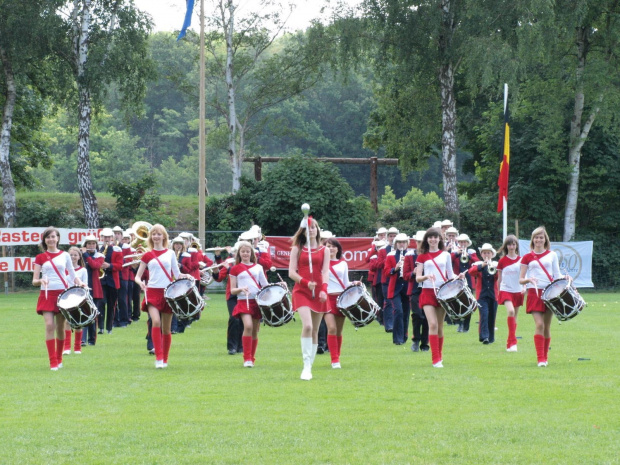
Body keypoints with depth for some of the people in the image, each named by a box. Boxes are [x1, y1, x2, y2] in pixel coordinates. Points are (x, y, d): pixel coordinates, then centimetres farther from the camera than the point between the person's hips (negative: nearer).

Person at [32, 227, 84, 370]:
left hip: (63, 293, 1)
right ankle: (53, 362, -13)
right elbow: (34, 281, 4)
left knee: (60, 327, 5)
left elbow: (72, 275, 12)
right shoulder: (40, 258, 6)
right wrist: (41, 281, -18)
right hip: (47, 294, -1)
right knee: (49, 325, -15)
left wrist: (79, 283, -8)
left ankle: (59, 359, 23)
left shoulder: (64, 256, 9)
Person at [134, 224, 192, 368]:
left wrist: (186, 276, -10)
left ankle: (165, 359, 18)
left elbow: (177, 274, 10)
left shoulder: (170, 253, 8)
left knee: (166, 328, 5)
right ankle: (158, 358, -19)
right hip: (152, 292, -1)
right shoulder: (147, 256, 6)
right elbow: (137, 276, 8)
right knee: (156, 322, -21)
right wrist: (140, 282, -14)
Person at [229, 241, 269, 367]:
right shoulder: (235, 269, 6)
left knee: (255, 331, 5)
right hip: (243, 301, -3)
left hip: (257, 301, 3)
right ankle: (247, 358, -16)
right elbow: (232, 290, 5)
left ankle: (252, 358, 20)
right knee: (248, 326, -23)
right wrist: (241, 289, -15)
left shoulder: (258, 267, 12)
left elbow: (265, 285, 13)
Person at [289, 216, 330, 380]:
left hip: (318, 293, 3)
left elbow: (325, 272, -1)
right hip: (301, 292, -2)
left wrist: (324, 289, -19)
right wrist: (306, 283, -19)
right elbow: (291, 272, -2)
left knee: (315, 330, 6)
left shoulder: (324, 250, 9)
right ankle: (306, 365, -20)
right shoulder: (297, 249, 5)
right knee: (307, 326, -21)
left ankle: (310, 366, 15)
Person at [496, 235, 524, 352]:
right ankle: (512, 341, -24)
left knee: (514, 317, 8)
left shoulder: (520, 260, 4)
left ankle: (510, 343, 18)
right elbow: (499, 278, 10)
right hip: (506, 290, -2)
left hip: (517, 291, 2)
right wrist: (498, 293, 13)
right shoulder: (502, 261, 3)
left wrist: (524, 287, -11)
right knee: (510, 312, -25)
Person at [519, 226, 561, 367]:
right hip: (535, 293, -2)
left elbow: (557, 276, 11)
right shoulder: (527, 257, 7)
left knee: (547, 326, 6)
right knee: (539, 325, -14)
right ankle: (540, 358, -14)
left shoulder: (552, 255, 11)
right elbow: (520, 280, 6)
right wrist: (529, 279, -15)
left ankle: (545, 357, 18)